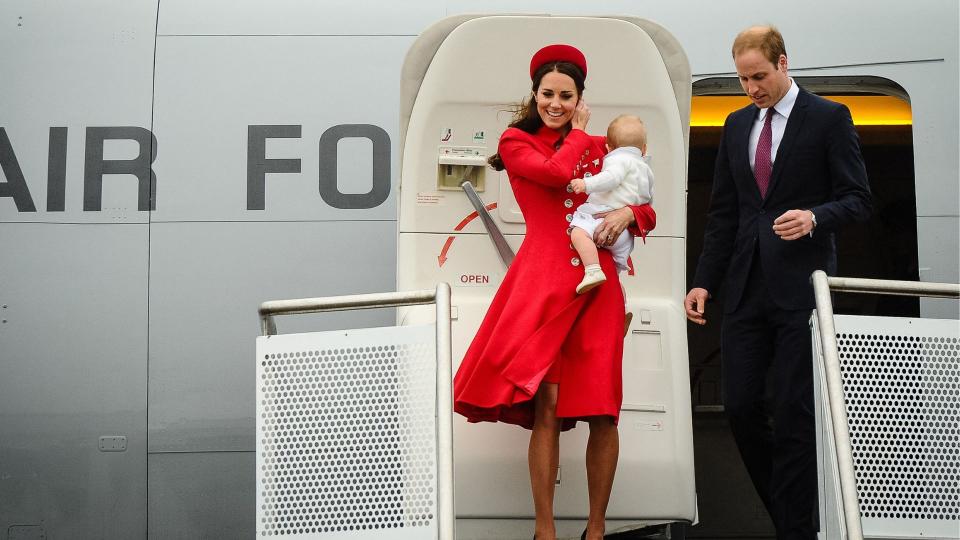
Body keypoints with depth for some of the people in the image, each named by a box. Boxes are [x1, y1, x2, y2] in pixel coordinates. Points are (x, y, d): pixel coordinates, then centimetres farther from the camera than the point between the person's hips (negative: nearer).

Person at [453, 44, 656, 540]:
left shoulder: (599, 148, 18)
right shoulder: (516, 141, 9)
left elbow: (646, 210, 18)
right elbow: (557, 171, -10)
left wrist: (628, 213, -4)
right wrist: (578, 132, 7)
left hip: (597, 284, 3)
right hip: (543, 278, -3)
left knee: (602, 413, -2)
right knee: (545, 405, -12)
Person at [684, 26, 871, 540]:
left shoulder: (828, 118, -1)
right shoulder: (737, 125, 14)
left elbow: (857, 198, -2)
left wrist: (815, 217, -22)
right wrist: (704, 282, 10)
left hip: (801, 286, -5)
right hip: (747, 286, 5)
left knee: (793, 413, -4)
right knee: (740, 407, 3)